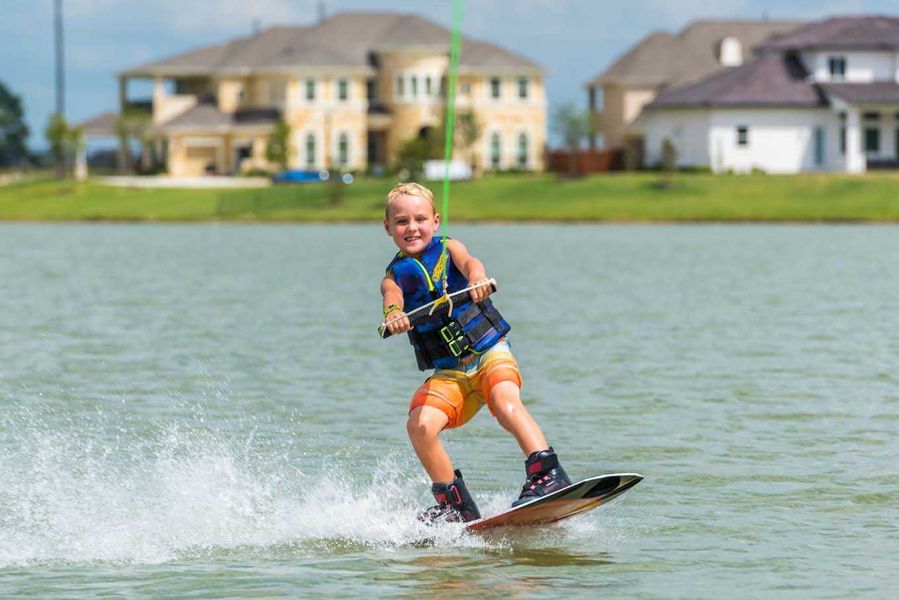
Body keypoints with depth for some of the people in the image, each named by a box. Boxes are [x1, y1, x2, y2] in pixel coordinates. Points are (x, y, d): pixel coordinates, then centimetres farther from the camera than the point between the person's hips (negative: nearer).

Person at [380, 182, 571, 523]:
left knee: (505, 404, -31)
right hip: (447, 373, 2)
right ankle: (455, 504, -6)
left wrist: (477, 278, -45)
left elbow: (468, 262, -20)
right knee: (420, 424, -19)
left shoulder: (448, 249, 3)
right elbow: (392, 297, -18)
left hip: (490, 352, -2)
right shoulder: (395, 275, 5)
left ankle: (547, 474, -38)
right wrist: (394, 313, -44)